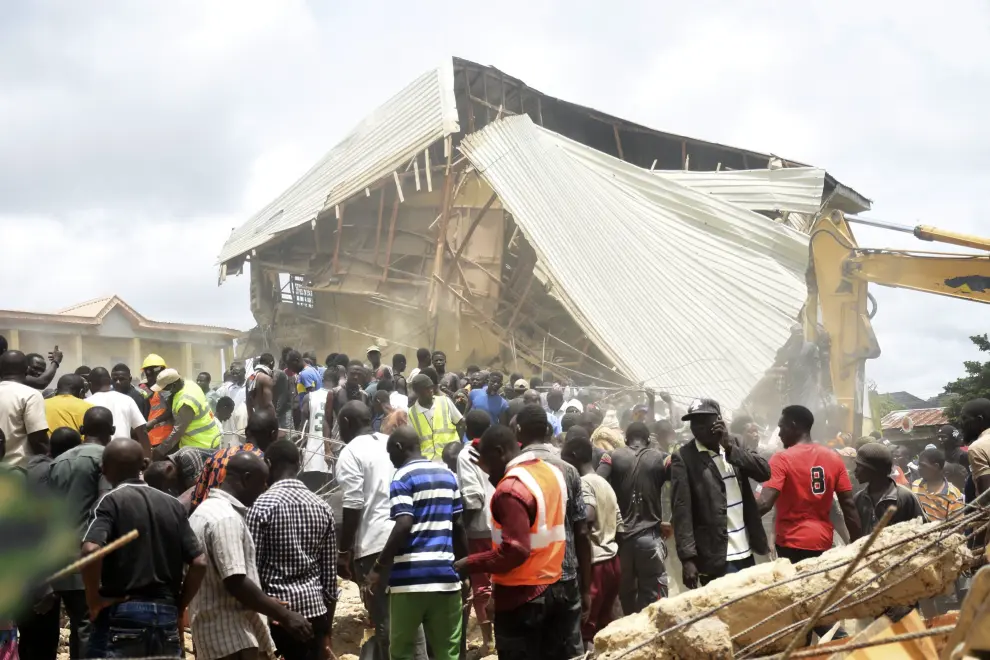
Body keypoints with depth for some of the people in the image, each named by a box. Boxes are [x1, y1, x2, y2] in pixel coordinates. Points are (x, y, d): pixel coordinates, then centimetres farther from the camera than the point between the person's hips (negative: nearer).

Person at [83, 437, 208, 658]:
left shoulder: (111, 502, -4)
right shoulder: (173, 505, 9)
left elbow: (91, 550, -22)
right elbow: (199, 563, 3)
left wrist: (93, 599, -10)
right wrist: (178, 606, 11)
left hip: (122, 614, -4)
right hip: (166, 615, 5)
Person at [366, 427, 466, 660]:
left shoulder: (403, 477, -5)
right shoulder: (448, 475, 15)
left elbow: (403, 526, -18)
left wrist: (380, 567, -13)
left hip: (411, 575, -5)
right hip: (445, 574, 5)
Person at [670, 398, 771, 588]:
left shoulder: (734, 444, 10)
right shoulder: (683, 457, -7)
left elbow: (764, 471, -3)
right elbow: (681, 510, -12)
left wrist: (730, 448, -13)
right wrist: (688, 558, -20)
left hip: (746, 552, 5)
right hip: (717, 557, -5)